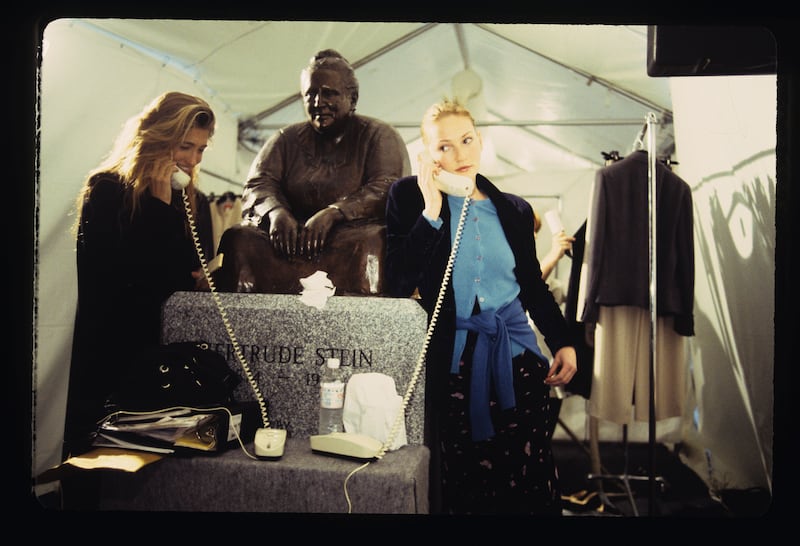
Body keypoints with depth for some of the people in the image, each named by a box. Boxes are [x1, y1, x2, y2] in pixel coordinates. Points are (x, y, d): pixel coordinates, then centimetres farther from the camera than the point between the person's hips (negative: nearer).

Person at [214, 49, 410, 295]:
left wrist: (332, 214, -22)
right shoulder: (287, 139, 22)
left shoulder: (379, 136, 10)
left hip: (353, 233, -3)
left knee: (373, 243, -38)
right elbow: (258, 183, 9)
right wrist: (276, 212, -16)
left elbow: (388, 188, -7)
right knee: (238, 238, -25)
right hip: (292, 237, 3)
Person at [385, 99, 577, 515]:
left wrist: (562, 343, 6)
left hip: (516, 352, 3)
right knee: (464, 476, 1)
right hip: (453, 356, -3)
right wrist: (432, 213, -13)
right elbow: (398, 284, -10)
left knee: (530, 473, 2)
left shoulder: (514, 210, 10)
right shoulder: (410, 197, 0)